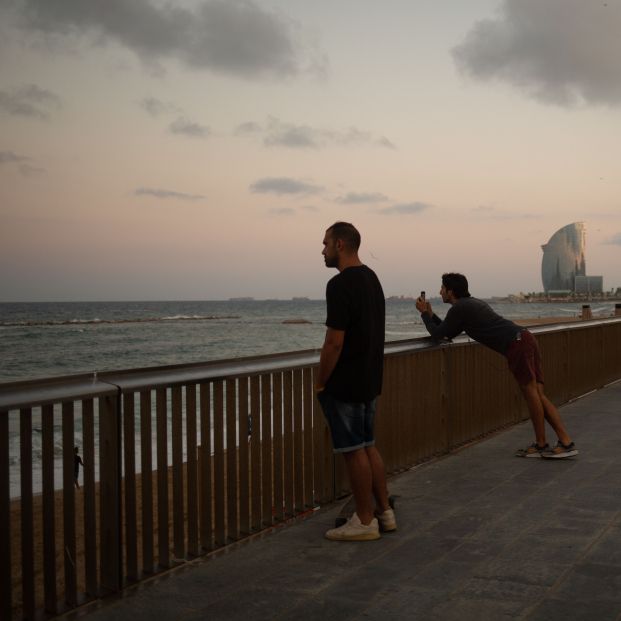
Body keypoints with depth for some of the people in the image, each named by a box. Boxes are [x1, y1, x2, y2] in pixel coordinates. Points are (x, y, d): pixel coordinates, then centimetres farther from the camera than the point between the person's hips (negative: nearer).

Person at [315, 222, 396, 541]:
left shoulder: (340, 284, -20)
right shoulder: (372, 278, 11)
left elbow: (334, 342, -22)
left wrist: (320, 382, -11)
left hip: (344, 385, -9)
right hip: (369, 380, 9)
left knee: (353, 451, 0)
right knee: (367, 446, 17)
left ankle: (365, 521, 9)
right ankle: (384, 511, 23)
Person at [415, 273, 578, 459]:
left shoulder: (459, 308, -4)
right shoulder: (472, 303, 27)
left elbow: (439, 334, 4)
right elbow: (449, 333, 33)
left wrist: (424, 314, 16)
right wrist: (430, 315, 30)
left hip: (516, 344, -9)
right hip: (525, 339, 10)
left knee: (531, 392, -2)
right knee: (537, 394, 6)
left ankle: (541, 445, 5)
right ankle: (566, 442, 3)